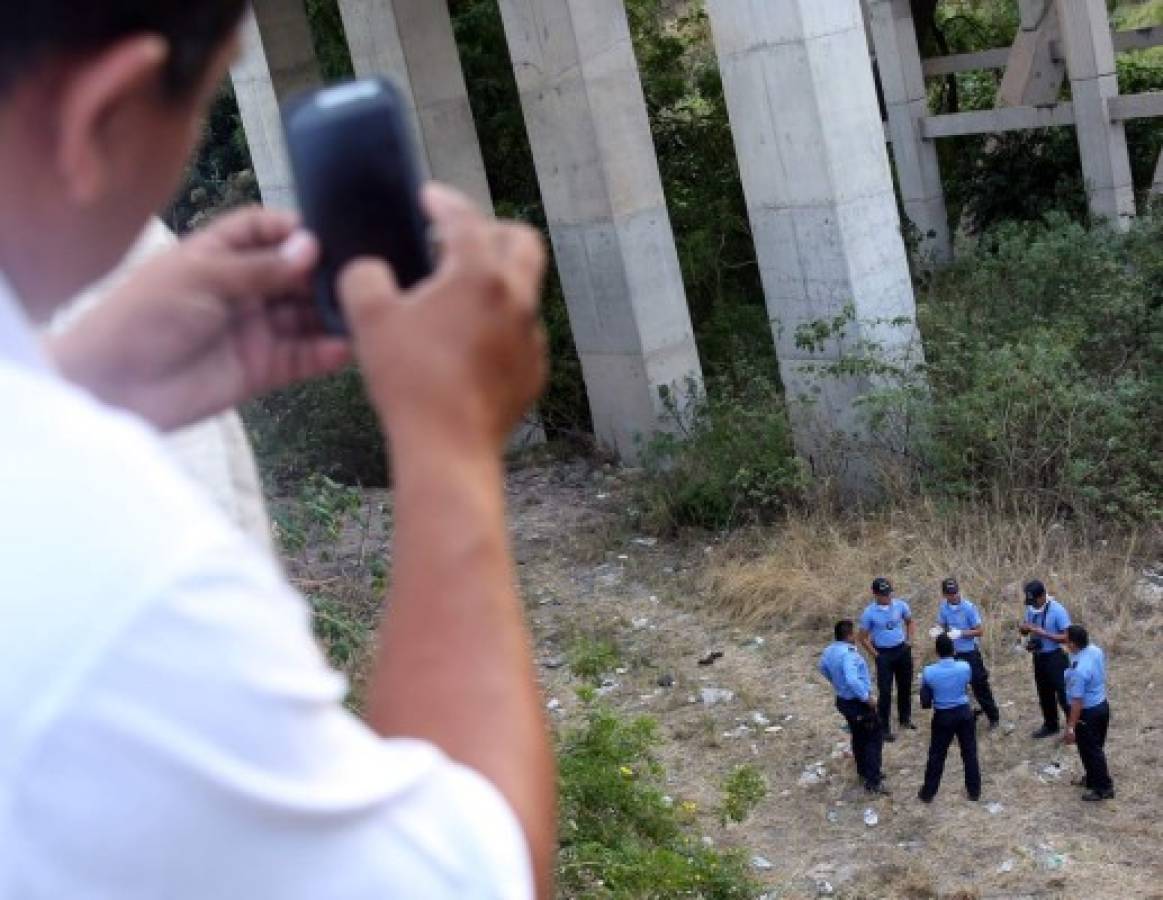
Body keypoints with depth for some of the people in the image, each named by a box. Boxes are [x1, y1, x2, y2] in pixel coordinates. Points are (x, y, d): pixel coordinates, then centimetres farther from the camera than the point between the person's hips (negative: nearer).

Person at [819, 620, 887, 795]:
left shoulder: (829, 651, -3)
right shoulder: (849, 654, -31)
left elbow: (823, 669, 18)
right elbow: (853, 680, -42)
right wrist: (867, 697, -28)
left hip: (842, 700, 9)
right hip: (858, 703, -9)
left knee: (858, 737, 24)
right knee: (874, 738, 4)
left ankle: (864, 773, 38)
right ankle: (873, 781, 4)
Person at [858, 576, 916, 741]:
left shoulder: (900, 605, -7)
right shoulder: (869, 612, -15)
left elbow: (909, 621, 13)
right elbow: (863, 638, -6)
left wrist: (909, 640, 4)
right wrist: (876, 655, -8)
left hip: (903, 650, 4)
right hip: (884, 654, -4)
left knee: (905, 686, 17)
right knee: (885, 692, -3)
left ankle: (905, 718, 37)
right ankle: (884, 728, 6)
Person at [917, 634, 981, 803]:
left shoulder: (929, 672, -18)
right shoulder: (965, 667, -15)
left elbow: (925, 702, -9)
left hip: (943, 716, -1)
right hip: (964, 713, 1)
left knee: (937, 755, 13)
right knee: (970, 753, 16)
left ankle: (928, 792, 24)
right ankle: (974, 791, 27)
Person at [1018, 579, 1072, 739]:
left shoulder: (1057, 610, -19)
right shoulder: (1031, 609, 1)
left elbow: (1066, 637, -21)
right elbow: (1024, 629, 12)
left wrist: (1043, 633, -28)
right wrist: (1024, 627, -13)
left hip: (1055, 657, -7)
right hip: (1038, 657, 7)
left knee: (1063, 694, -4)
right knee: (1044, 694, 18)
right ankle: (1050, 725, 34)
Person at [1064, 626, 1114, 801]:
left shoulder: (1078, 670, -33)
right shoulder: (1096, 650, -8)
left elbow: (1077, 701, -28)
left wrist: (1070, 727, -20)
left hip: (1088, 713, -9)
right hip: (1102, 705, 9)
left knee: (1090, 751, 9)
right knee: (1096, 747, 25)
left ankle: (1104, 788, 21)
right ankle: (1092, 778, 42)